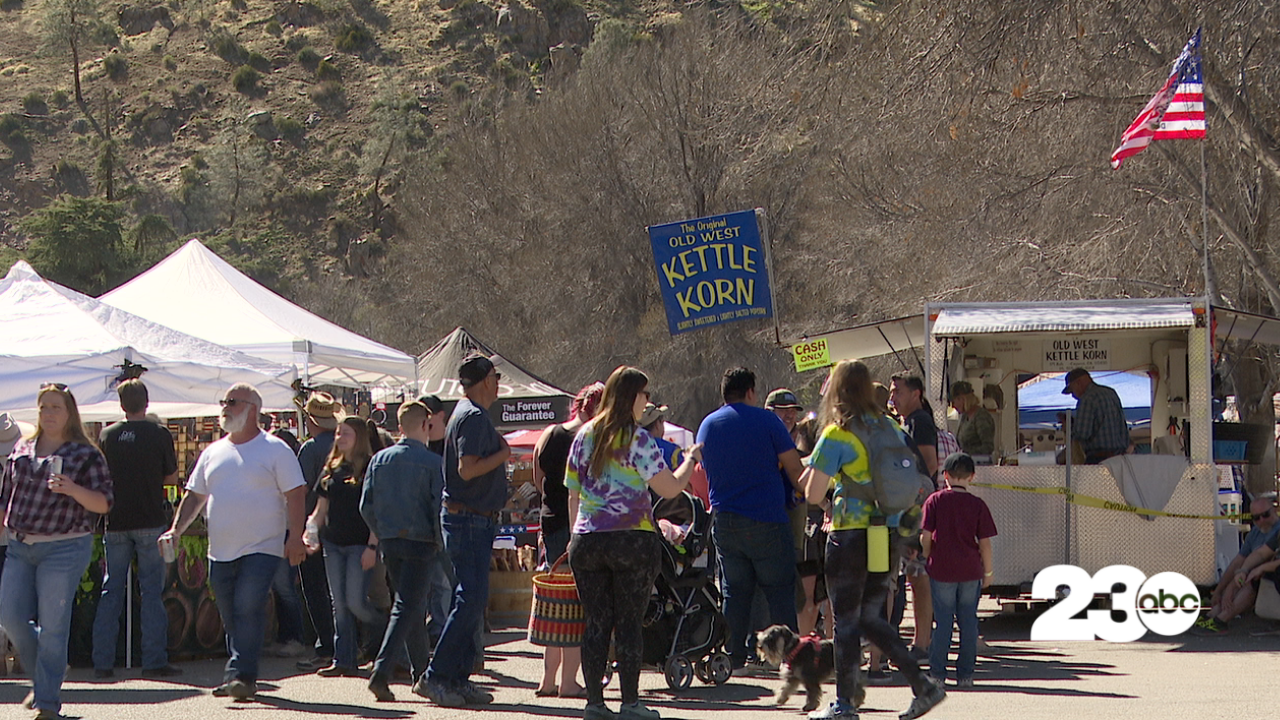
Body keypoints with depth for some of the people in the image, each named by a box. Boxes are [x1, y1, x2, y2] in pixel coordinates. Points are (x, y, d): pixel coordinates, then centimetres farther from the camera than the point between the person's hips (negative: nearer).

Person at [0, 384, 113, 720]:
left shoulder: (86, 455, -2)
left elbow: (104, 503, -6)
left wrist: (72, 490, -21)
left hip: (64, 548, -5)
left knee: (52, 626, -4)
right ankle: (42, 676, 26)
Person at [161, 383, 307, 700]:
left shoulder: (274, 450, -2)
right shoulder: (213, 452, 15)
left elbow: (296, 495, -6)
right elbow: (194, 496, 19)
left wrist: (295, 538, -14)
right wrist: (176, 530, 6)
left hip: (262, 548, -6)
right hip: (220, 551, 6)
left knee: (247, 610, -16)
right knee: (230, 618, 9)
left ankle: (240, 674, -19)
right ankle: (240, 677, 17)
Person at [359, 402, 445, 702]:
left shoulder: (379, 460, 4)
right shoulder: (432, 462, -9)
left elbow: (366, 506, 5)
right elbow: (439, 507, -12)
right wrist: (441, 544, 0)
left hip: (390, 542, 5)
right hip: (420, 542, -5)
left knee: (414, 608, 17)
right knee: (407, 607, -6)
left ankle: (421, 673, 24)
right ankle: (381, 672, -20)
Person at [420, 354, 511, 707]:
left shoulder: (467, 413, 17)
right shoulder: (474, 417, -14)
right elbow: (467, 468, -24)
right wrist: (503, 454, -13)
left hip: (476, 521, 11)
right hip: (470, 519, -11)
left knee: (473, 599, 11)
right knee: (471, 599, -11)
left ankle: (458, 678, 12)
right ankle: (436, 676, -11)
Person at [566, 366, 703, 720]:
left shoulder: (584, 436, 9)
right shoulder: (637, 439, -7)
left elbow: (573, 493, 13)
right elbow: (670, 488, -8)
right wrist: (691, 459, 8)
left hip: (586, 541, 4)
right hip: (632, 541, -4)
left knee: (596, 623, 7)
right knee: (629, 622, 0)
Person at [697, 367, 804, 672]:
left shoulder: (707, 426, 10)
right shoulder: (765, 420, -4)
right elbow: (794, 468, -4)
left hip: (724, 519, 4)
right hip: (766, 519, -4)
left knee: (734, 591, 9)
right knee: (780, 589, 1)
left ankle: (734, 657, 6)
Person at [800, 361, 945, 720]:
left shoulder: (837, 435, -11)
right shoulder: (891, 429, 7)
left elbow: (813, 494, -11)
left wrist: (820, 471, 9)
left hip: (851, 536, -6)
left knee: (846, 621, 3)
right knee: (870, 618, 15)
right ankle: (923, 685, 7)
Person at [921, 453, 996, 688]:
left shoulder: (935, 500, -3)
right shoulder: (977, 505, 0)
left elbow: (926, 537, -4)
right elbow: (985, 542, 0)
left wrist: (923, 564, 10)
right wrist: (988, 571, 11)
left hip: (942, 571, -1)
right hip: (971, 571, 1)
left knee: (942, 622, 4)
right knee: (968, 621, 8)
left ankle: (937, 673, 4)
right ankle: (965, 674, 8)